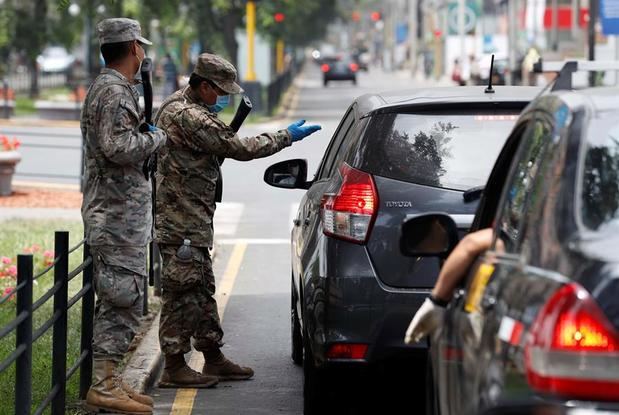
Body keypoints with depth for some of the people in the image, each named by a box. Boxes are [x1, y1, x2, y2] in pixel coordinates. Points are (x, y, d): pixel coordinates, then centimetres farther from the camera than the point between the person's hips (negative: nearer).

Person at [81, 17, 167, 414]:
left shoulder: (116, 89, 19)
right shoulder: (114, 91, -14)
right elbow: (119, 147, -25)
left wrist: (144, 129, 11)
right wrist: (157, 136, -10)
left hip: (121, 214, 11)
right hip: (118, 214, -11)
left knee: (120, 302, 13)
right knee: (122, 300, -10)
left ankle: (109, 381, 16)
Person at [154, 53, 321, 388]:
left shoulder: (178, 105, 14)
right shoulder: (189, 118, -20)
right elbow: (239, 149, -18)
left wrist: (227, 132, 7)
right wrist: (288, 136, -9)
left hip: (192, 222, 11)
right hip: (181, 224, -11)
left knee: (202, 290, 16)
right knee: (182, 293, -5)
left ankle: (213, 358, 24)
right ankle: (174, 368, 0)